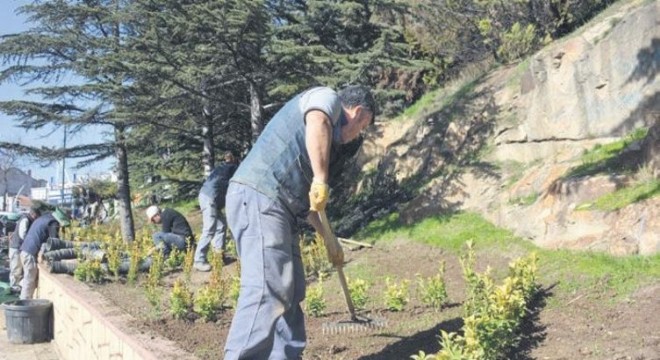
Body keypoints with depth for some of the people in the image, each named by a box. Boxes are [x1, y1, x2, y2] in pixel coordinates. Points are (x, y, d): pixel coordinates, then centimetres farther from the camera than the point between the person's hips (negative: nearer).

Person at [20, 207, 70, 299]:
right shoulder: (53, 223, -11)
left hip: (25, 251, 9)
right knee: (30, 281, -4)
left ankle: (23, 301, 21)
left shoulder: (44, 218, 19)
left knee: (28, 280, 17)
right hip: (31, 253, -9)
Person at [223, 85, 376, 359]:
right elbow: (317, 123, -23)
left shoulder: (332, 135, 31)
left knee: (290, 291, 12)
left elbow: (303, 193, 35)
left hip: (277, 206, 10)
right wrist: (321, 178, -22)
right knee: (267, 290, -17)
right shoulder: (327, 98, 4)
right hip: (258, 198, -10)